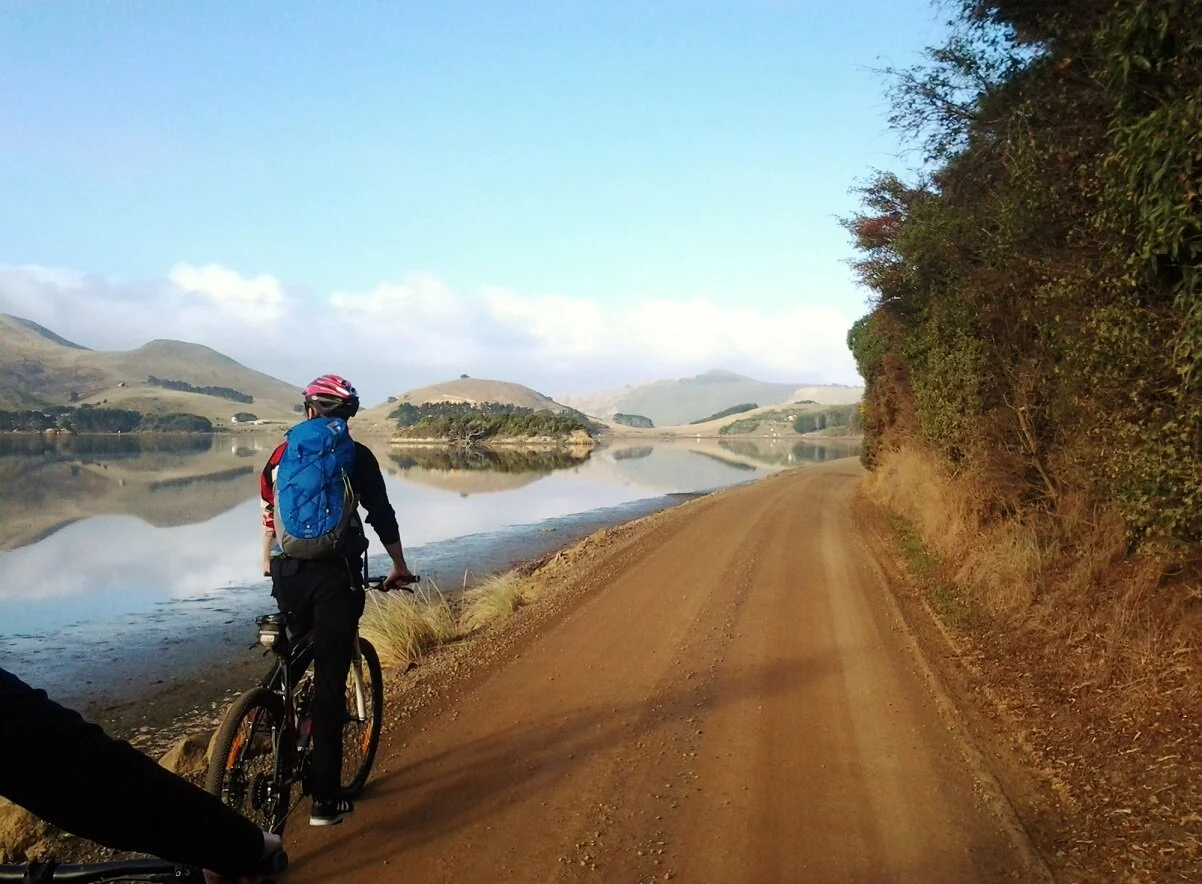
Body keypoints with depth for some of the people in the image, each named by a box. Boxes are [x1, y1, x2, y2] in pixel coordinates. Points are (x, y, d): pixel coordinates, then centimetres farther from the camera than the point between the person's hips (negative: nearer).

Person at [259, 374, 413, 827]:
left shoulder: (281, 453, 11)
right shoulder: (356, 455, 2)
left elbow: (267, 512, 19)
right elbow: (382, 516, 5)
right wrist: (399, 567, 18)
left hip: (287, 572, 3)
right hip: (335, 574, -3)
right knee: (329, 681, 0)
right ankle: (325, 798, 3)